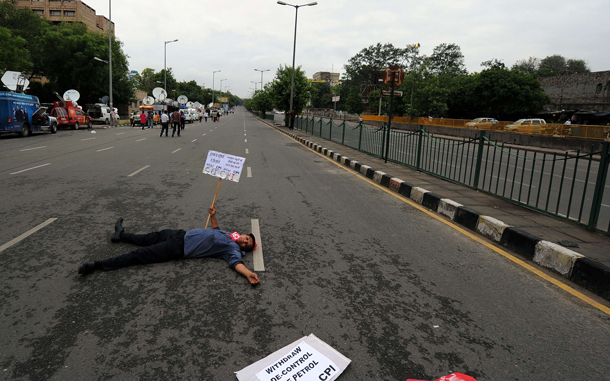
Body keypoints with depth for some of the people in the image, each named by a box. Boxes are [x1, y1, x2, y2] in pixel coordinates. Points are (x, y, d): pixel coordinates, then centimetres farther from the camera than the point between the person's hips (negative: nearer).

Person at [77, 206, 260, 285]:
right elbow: (214, 230, 27)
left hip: (179, 250, -7)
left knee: (141, 255, -8)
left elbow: (237, 263, -31)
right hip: (182, 235, 7)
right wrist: (213, 215, 11)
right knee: (152, 237, 21)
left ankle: (99, 265, -2)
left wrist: (249, 274, -50)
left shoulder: (233, 250, -12)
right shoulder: (228, 234, 9)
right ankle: (122, 235, 47)